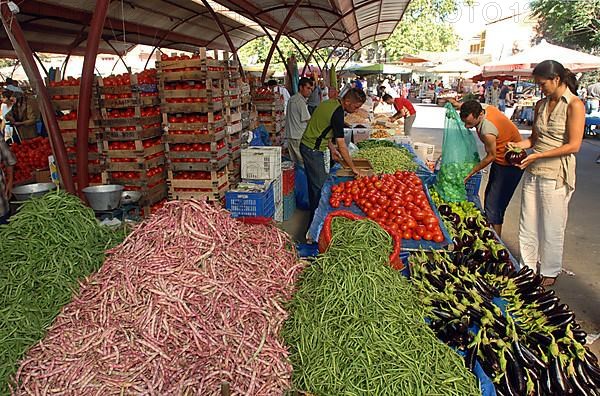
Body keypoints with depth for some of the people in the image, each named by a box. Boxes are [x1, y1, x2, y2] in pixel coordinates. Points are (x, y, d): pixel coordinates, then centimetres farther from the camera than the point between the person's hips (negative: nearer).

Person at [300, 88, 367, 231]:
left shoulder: (331, 103, 6)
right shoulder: (337, 113, -23)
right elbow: (341, 145, -23)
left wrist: (332, 149, 13)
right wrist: (353, 168, -16)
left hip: (308, 146, 10)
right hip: (313, 150, -10)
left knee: (314, 183, 18)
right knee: (319, 185, -5)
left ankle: (313, 214, 29)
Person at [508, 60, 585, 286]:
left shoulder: (574, 105, -10)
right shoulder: (541, 104, 10)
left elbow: (574, 145, -16)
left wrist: (538, 155, -20)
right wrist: (520, 145, -3)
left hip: (556, 175, -6)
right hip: (533, 172, 6)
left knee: (552, 227, 6)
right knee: (528, 225, 11)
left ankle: (550, 272, 25)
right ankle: (527, 268, 26)